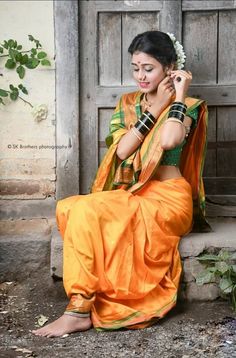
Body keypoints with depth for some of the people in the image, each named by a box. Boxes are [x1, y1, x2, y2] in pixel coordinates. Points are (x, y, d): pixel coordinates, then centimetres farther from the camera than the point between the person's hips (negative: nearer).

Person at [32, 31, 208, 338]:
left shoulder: (187, 106, 0)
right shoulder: (128, 103, 15)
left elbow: (168, 140, -23)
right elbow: (121, 149, -3)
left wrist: (179, 94, -10)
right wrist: (155, 107, -6)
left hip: (167, 198, -5)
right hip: (131, 195, 5)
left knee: (87, 211, -28)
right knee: (67, 208, -23)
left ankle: (80, 310, -22)